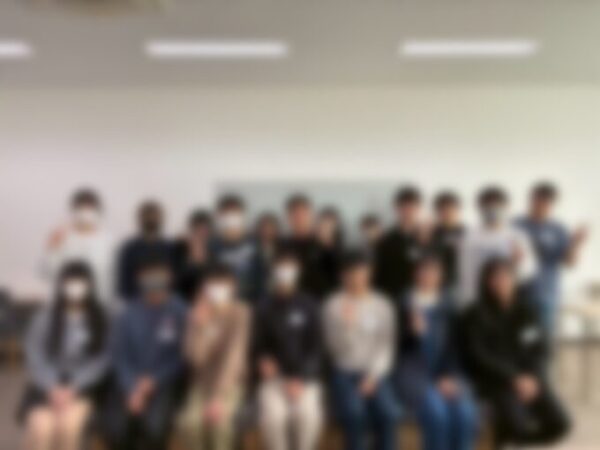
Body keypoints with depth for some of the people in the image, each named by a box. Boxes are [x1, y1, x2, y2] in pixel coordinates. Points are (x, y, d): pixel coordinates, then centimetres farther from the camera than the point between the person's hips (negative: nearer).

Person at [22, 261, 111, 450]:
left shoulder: (101, 320, 2)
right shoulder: (45, 316, 1)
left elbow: (101, 359, -2)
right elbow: (34, 355, -2)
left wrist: (73, 388, -13)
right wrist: (54, 389, -14)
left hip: (82, 386, 0)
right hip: (48, 385, 0)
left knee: (69, 423, -28)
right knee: (41, 428, -27)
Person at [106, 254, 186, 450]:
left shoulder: (180, 311, -3)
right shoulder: (130, 312, 4)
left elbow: (182, 356, -3)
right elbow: (119, 355, 1)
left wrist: (153, 380, -12)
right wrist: (132, 387, -13)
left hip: (164, 381, -2)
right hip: (131, 381, 2)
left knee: (154, 423, -30)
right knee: (116, 426, -23)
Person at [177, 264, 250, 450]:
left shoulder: (239, 313, -15)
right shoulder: (198, 313, -7)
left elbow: (234, 355, -21)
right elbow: (195, 356, -16)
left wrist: (219, 397, -27)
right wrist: (200, 325, -29)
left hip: (228, 382, -2)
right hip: (202, 381, 2)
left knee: (218, 419, -31)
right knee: (188, 422, -25)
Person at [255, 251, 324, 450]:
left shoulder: (307, 306, 0)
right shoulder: (265, 308, 1)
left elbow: (316, 346, -2)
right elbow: (258, 345, 7)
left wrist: (300, 378, -12)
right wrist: (263, 360, -14)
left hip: (305, 378, 0)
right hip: (274, 377, 0)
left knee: (309, 415, -21)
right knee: (272, 416, -22)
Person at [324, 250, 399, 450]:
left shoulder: (382, 305, 5)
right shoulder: (334, 306, -1)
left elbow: (386, 346, 0)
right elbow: (335, 346, -8)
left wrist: (373, 375, -12)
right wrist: (346, 324, -25)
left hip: (375, 373, 2)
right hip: (345, 373, -1)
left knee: (387, 413, -26)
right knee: (354, 413, -30)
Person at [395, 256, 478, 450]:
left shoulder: (446, 303, 9)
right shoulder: (406, 303, 1)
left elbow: (454, 343, 5)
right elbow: (401, 346, -1)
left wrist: (449, 377, -8)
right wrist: (414, 331, -22)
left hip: (445, 373, 3)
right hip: (414, 372, -3)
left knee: (465, 413, -24)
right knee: (436, 412, -29)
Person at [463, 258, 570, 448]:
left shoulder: (525, 309, 6)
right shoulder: (476, 314, -6)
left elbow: (540, 348, 5)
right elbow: (479, 356, -13)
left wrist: (533, 376, -13)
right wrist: (513, 378, -20)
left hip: (528, 377, 4)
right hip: (495, 378, -4)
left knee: (558, 424, -14)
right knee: (519, 424, -28)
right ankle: (504, 433, 8)